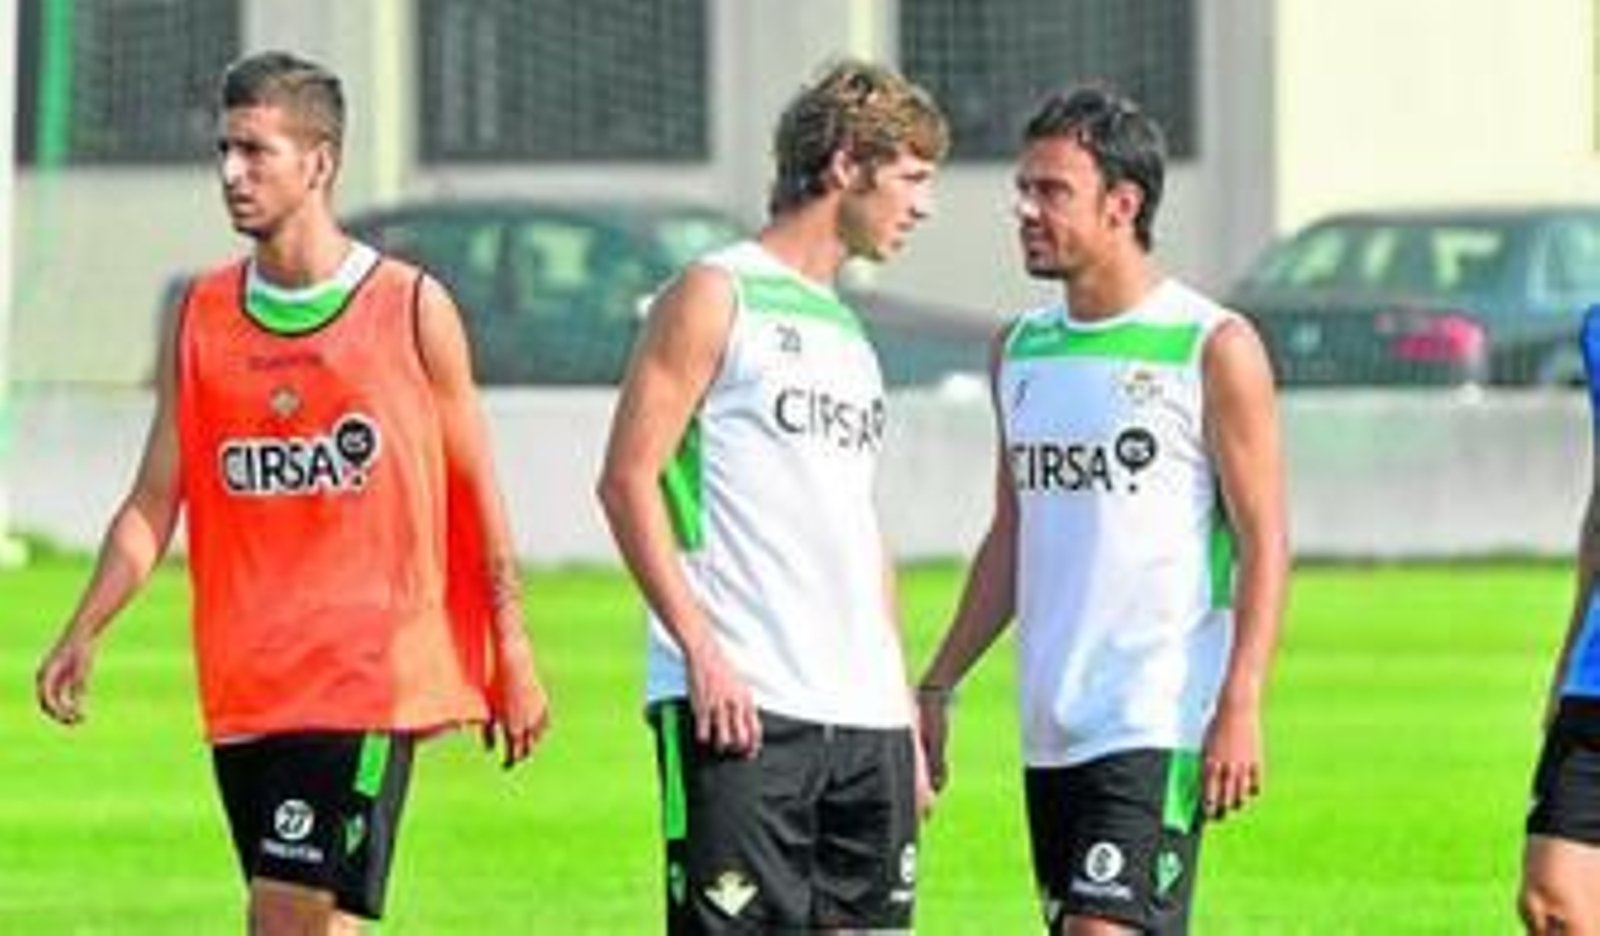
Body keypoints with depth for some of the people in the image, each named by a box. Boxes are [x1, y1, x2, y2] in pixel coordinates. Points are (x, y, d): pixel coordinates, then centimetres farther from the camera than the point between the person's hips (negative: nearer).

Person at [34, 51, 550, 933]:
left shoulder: (412, 310, -1)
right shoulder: (200, 316, 9)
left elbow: (478, 492, 5)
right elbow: (153, 503, 9)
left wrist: (511, 653, 3)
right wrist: (82, 635, -3)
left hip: (370, 672, -4)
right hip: (242, 684, 4)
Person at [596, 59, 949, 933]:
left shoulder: (848, 332, 21)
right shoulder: (718, 296, -2)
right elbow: (627, 478, -9)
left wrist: (904, 709, 18)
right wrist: (702, 649, -16)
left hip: (864, 713, 8)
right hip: (741, 705, -8)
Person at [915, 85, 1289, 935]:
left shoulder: (1214, 348, -6)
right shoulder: (1020, 349, 14)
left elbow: (1265, 544, -8)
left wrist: (1240, 706, -17)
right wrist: (937, 686, 17)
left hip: (1159, 727, -7)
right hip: (1050, 728, 7)